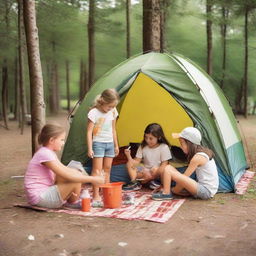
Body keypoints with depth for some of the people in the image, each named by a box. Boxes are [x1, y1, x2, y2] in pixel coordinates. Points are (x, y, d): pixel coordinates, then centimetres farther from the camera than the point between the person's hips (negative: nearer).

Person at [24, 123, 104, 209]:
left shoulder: (48, 152, 10)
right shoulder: (45, 154, -20)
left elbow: (65, 170, 7)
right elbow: (68, 176, -24)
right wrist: (92, 179, -20)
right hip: (39, 198, -10)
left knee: (76, 173, 4)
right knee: (76, 181, -18)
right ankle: (74, 203, 8)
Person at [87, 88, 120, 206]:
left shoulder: (113, 112, 3)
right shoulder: (94, 113, -15)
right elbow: (89, 131, -14)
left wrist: (116, 145, 15)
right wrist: (90, 148, -19)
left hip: (110, 143, 6)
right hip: (98, 143, -6)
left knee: (107, 169, 9)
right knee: (97, 169, -10)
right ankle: (96, 197, -9)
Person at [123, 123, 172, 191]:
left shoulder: (164, 147, -8)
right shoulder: (143, 147, 3)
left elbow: (164, 165, -13)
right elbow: (136, 162, -4)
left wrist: (153, 176, -24)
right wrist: (129, 156, -25)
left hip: (157, 172, -4)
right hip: (145, 171, 4)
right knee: (129, 164, -13)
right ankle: (134, 182, -28)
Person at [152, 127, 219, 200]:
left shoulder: (197, 158, -16)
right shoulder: (204, 152, 12)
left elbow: (184, 177, -11)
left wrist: (174, 190, 0)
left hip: (206, 191, -10)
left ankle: (166, 193, -7)